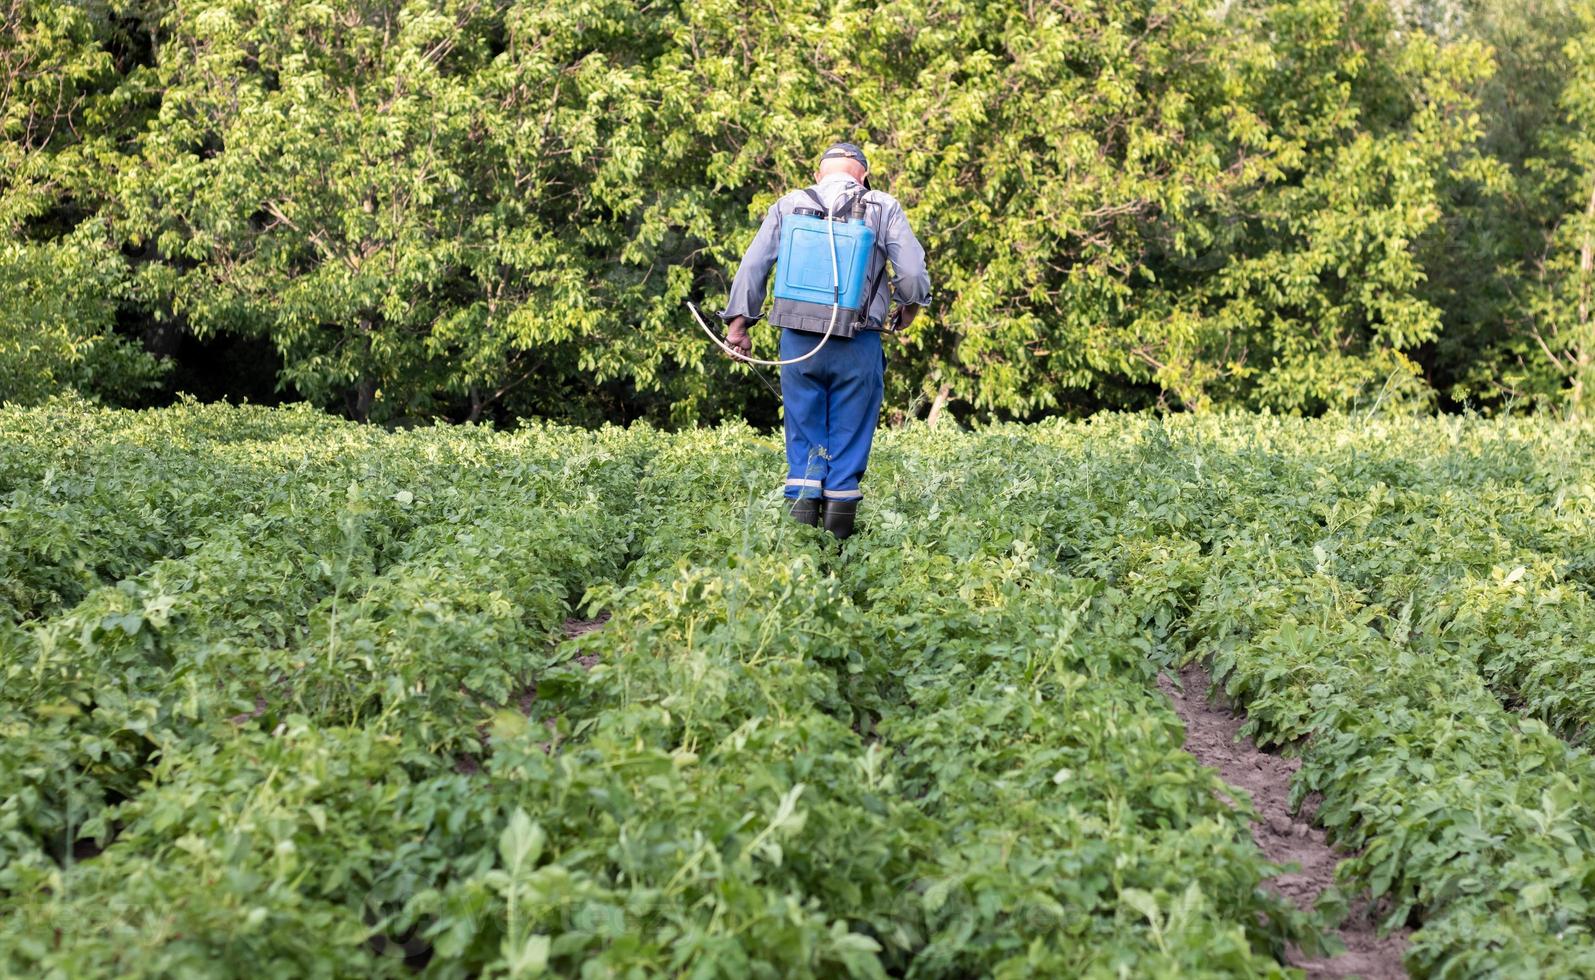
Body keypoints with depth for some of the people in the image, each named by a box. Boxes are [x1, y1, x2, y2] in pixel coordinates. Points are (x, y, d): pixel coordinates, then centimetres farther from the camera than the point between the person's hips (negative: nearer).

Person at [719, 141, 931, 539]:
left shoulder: (789, 205, 10)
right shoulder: (884, 208, 6)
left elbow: (753, 265, 5)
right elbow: (913, 274, -2)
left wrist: (738, 321, 9)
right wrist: (908, 310, 17)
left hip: (798, 341, 1)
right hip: (857, 346, -1)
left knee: (804, 440, 8)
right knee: (849, 442, 5)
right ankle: (838, 536, 5)